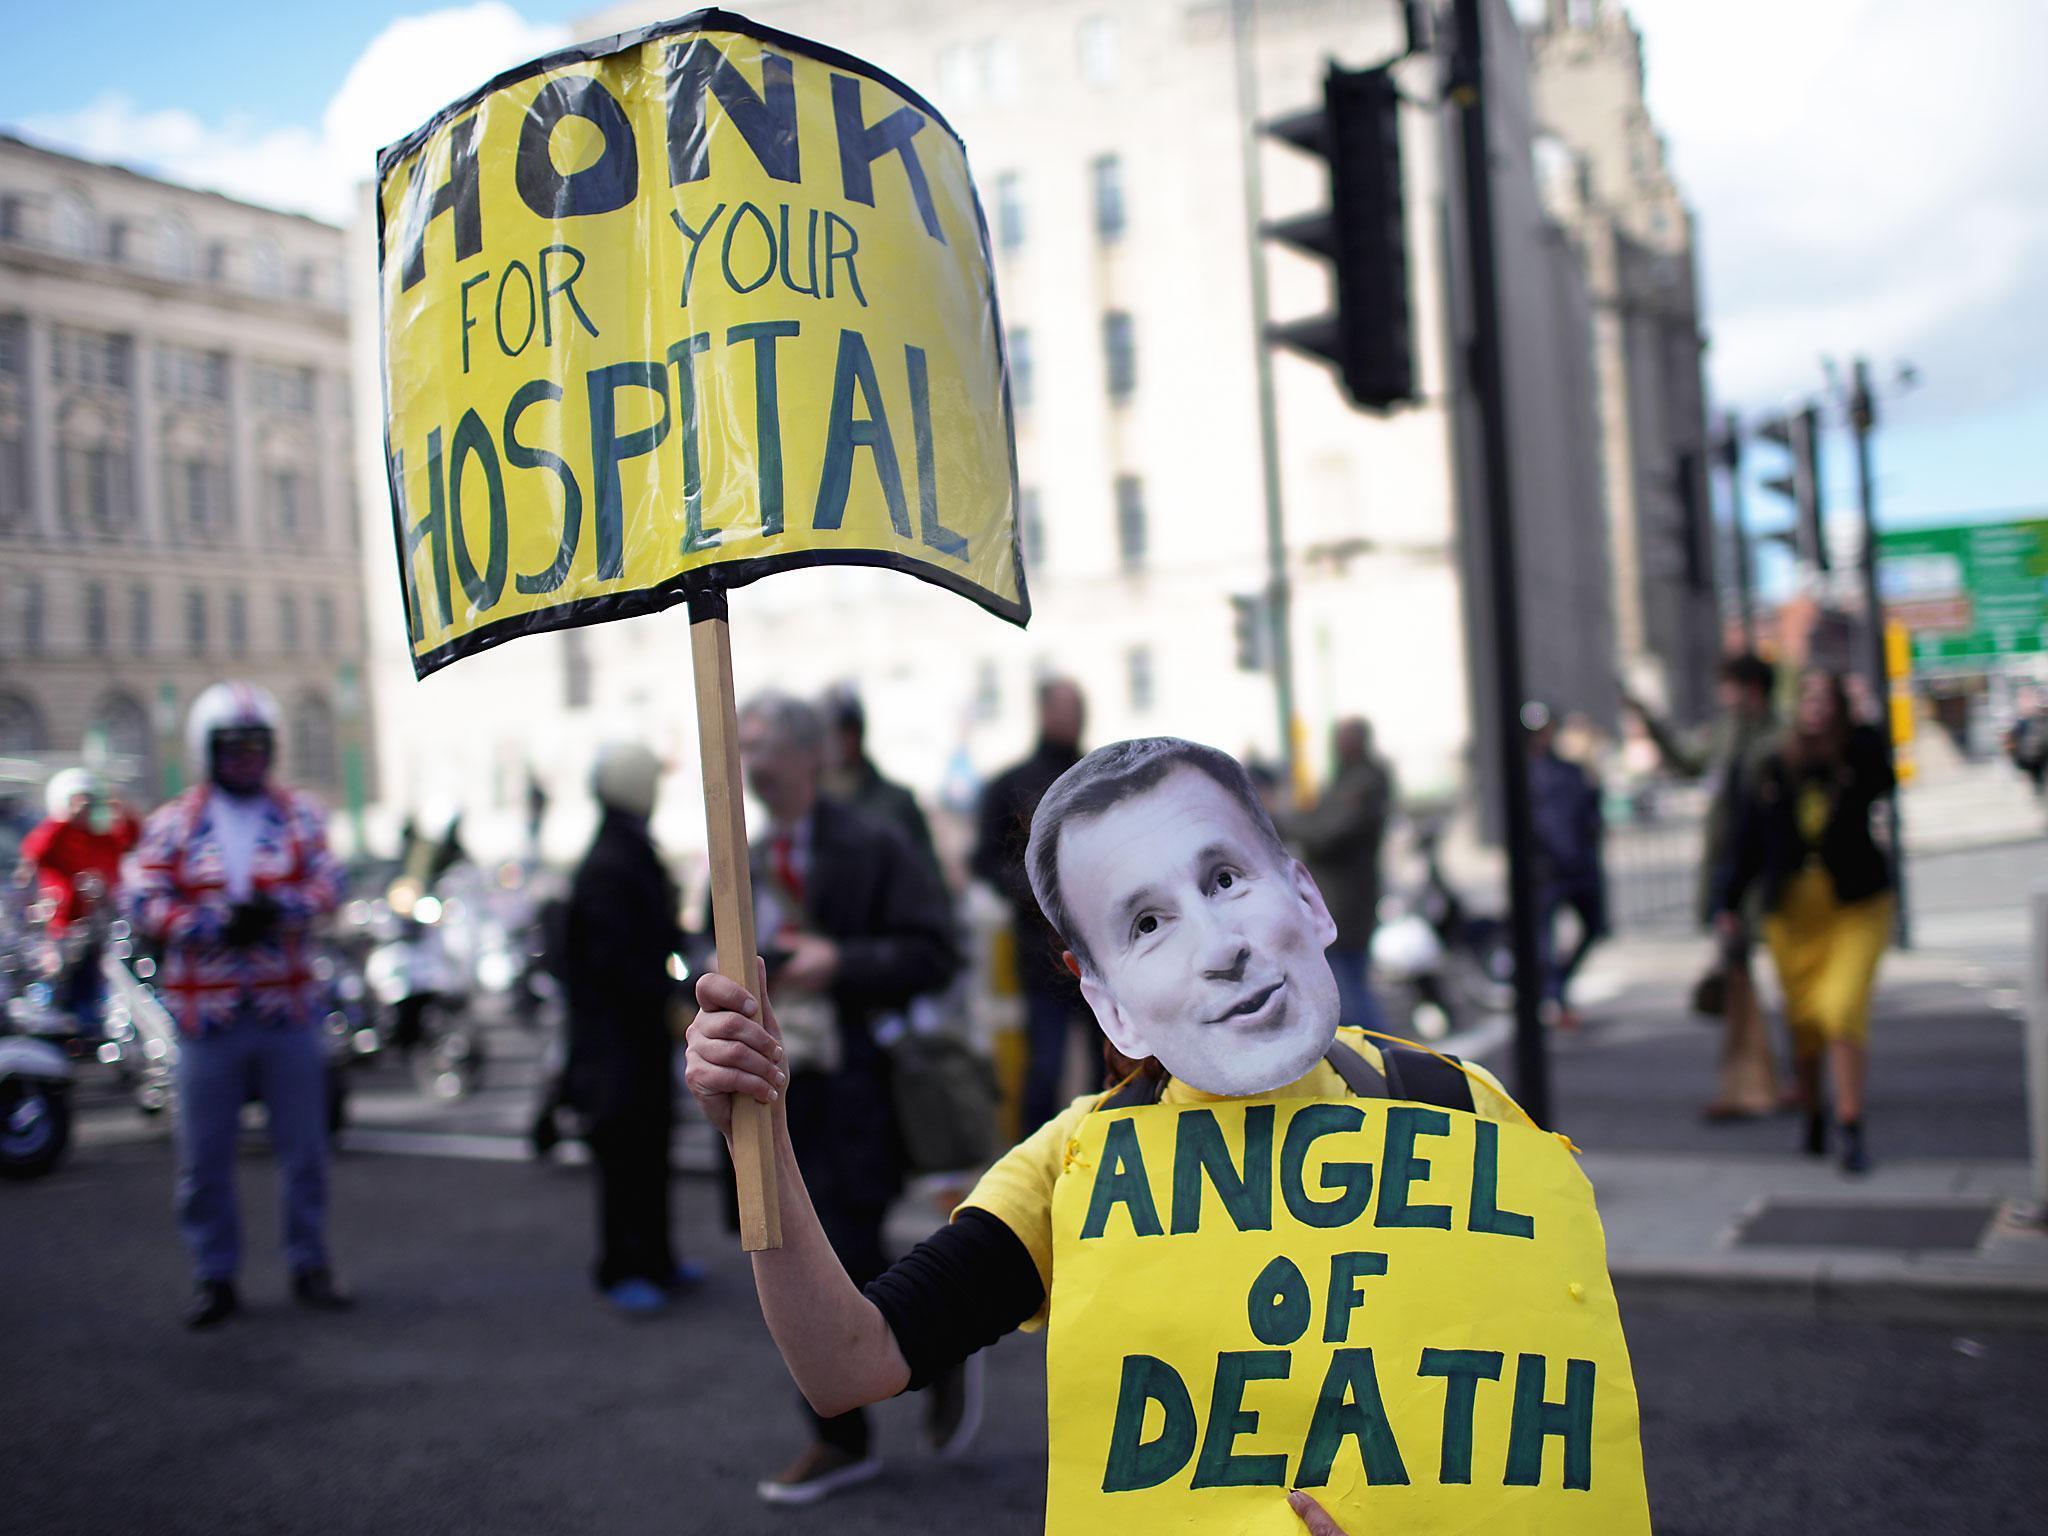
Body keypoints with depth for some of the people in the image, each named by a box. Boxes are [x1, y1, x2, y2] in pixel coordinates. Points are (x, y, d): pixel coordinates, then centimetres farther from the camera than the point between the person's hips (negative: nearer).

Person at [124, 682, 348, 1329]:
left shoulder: (299, 814, 6)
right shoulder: (172, 824, 2)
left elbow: (327, 882, -4)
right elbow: (144, 902, -5)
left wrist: (276, 908, -23)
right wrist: (219, 923, -18)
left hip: (288, 1006, 1)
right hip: (207, 1010, -1)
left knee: (303, 1144, 8)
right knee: (204, 1153, 4)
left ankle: (309, 1263, 21)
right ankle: (214, 1275, 17)